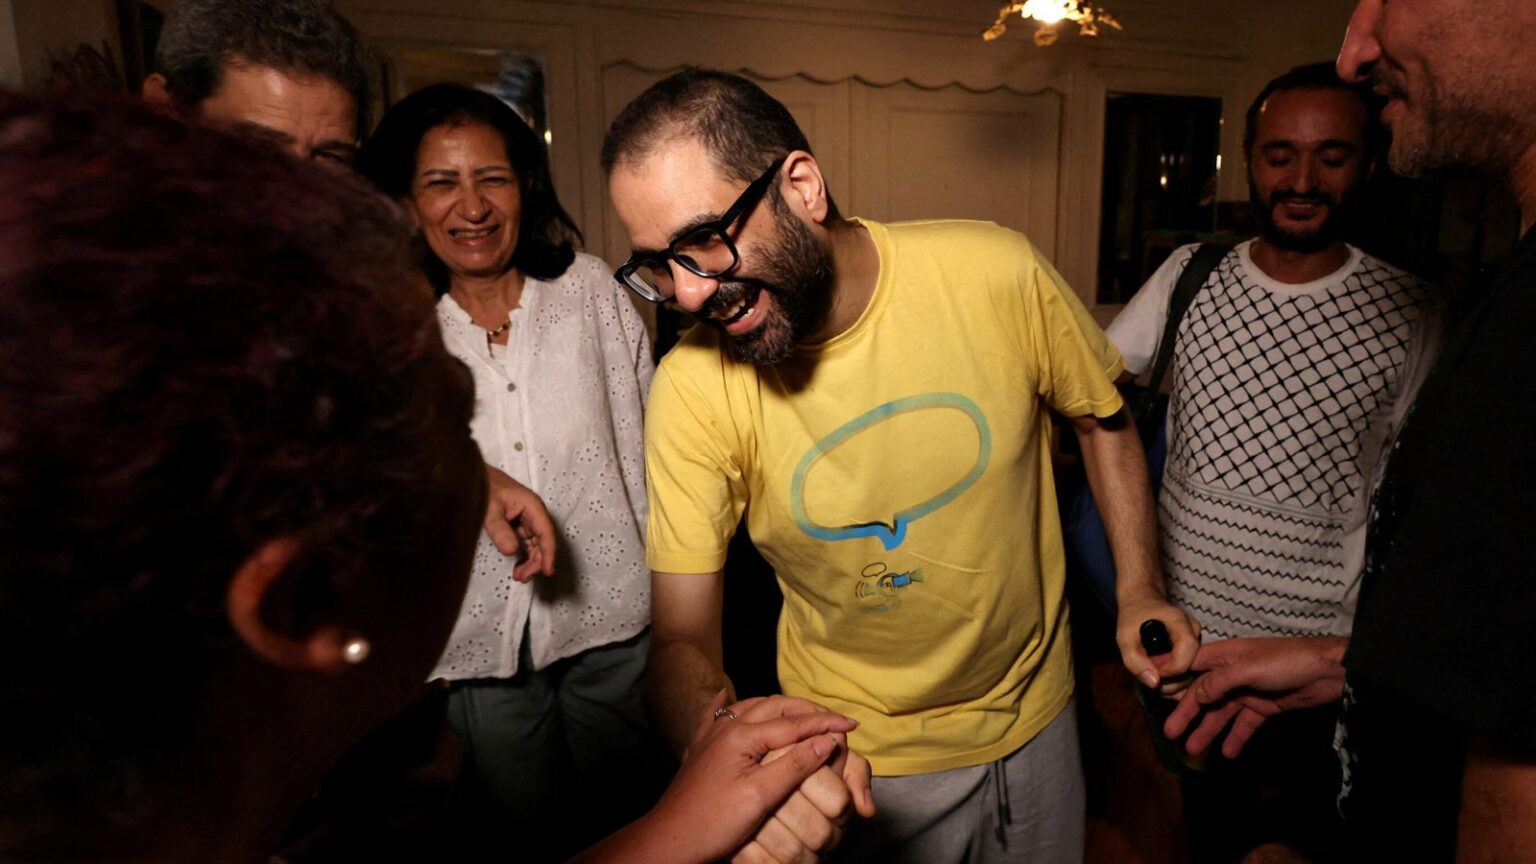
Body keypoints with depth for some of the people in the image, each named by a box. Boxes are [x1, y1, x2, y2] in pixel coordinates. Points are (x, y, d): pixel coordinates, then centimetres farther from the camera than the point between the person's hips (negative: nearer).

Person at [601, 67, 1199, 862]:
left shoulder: (994, 273, -20)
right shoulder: (693, 388, -22)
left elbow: (1100, 415, -1)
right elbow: (682, 638, -19)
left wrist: (1138, 592, -9)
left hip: (1035, 716, 2)